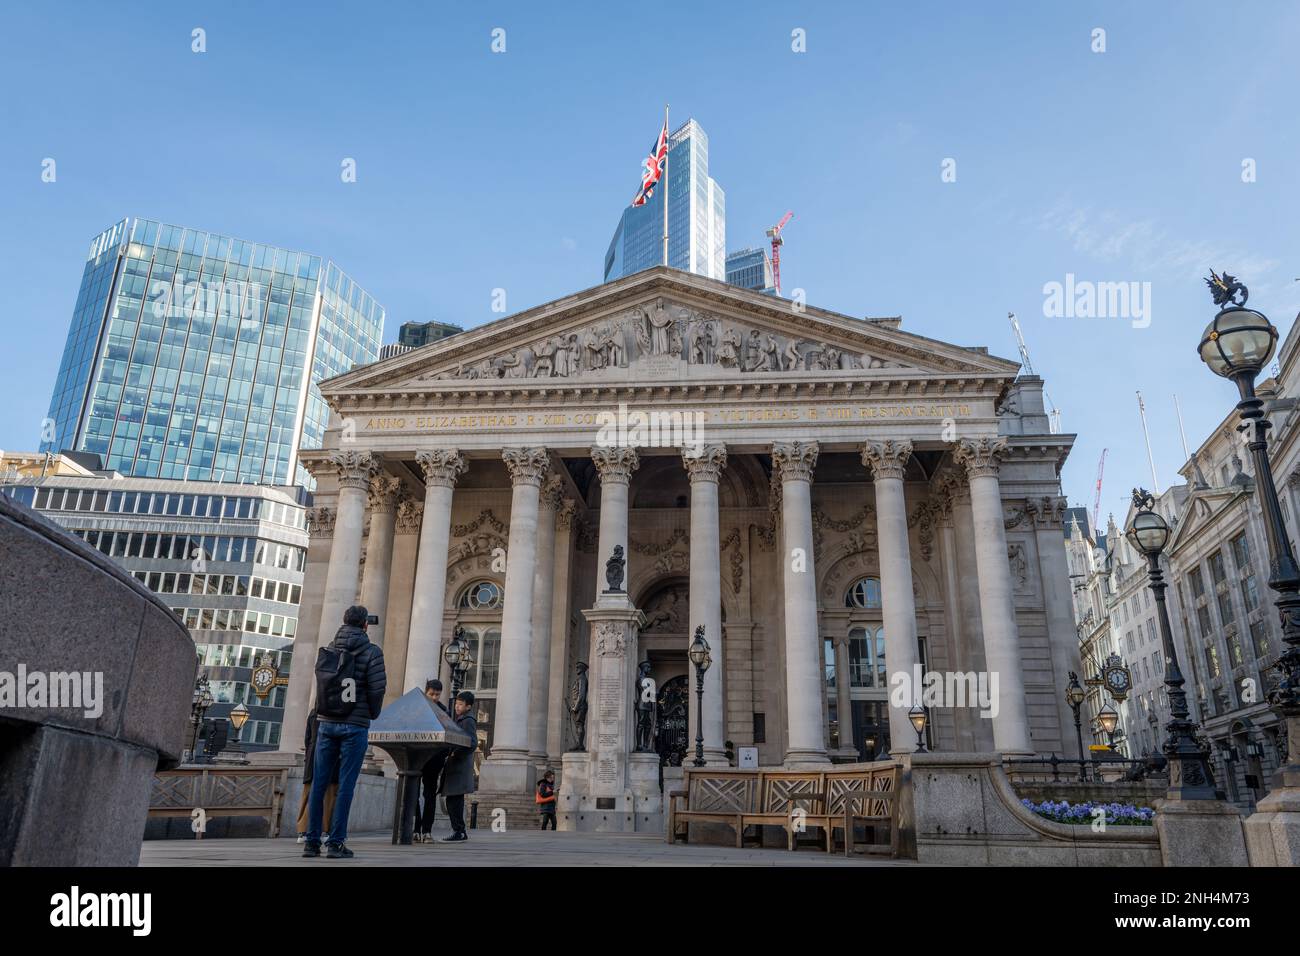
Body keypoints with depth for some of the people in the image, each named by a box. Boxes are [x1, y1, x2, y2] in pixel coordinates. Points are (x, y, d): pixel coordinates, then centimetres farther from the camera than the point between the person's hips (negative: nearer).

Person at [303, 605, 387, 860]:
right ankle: (336, 843, 0)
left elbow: (322, 682, 11)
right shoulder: (371, 652, -8)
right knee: (345, 785, -1)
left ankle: (312, 841, 11)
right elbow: (377, 688, -11)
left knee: (319, 783, 8)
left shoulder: (327, 649, 7)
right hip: (355, 725, -4)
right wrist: (373, 714, 6)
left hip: (326, 722, 5)